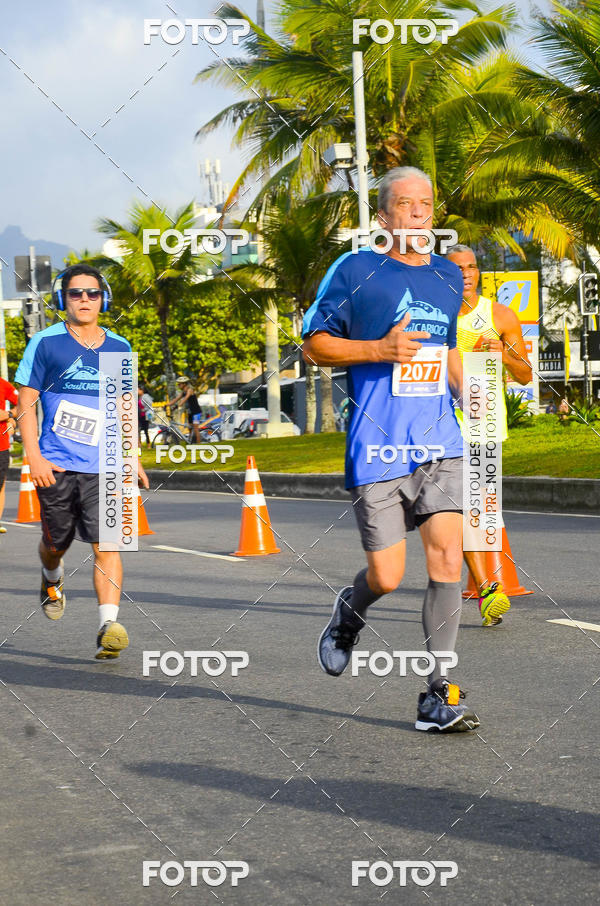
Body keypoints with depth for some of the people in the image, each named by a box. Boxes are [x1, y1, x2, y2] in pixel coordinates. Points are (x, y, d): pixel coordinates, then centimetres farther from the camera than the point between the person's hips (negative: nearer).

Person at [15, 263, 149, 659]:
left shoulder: (118, 348, 9)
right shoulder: (46, 343, 0)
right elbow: (26, 405, 0)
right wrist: (35, 457, -11)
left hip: (104, 468, 1)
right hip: (57, 467, -1)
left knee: (107, 544, -13)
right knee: (56, 543, 13)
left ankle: (110, 625, -19)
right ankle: (52, 579, 48)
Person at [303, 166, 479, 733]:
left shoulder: (448, 276, 13)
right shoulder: (355, 271, -2)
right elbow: (314, 346, 0)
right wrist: (381, 350, -14)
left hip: (440, 445, 4)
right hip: (377, 447, -4)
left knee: (448, 559, -10)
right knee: (387, 578, -3)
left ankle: (437, 695, -3)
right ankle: (348, 613, 34)